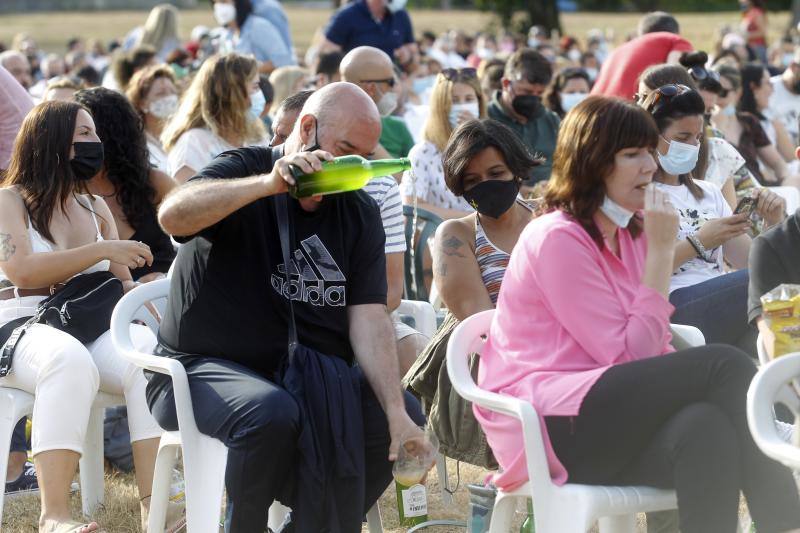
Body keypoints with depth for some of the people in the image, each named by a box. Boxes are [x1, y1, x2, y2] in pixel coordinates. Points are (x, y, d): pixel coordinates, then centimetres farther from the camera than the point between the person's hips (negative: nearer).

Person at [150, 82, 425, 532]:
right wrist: (269, 184, -37)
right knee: (272, 413, -35)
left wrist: (397, 415, -18)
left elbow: (369, 318, -4)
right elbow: (174, 216, -28)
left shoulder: (360, 214, 8)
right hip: (207, 366, -6)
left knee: (406, 416, -11)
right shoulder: (244, 172, -6)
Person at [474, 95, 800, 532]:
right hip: (550, 426, -7)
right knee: (726, 366, -23)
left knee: (705, 427, -28)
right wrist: (661, 253, -11)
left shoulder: (630, 235, 18)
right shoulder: (557, 239, -9)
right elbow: (629, 355, -13)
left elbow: (654, 349, 12)